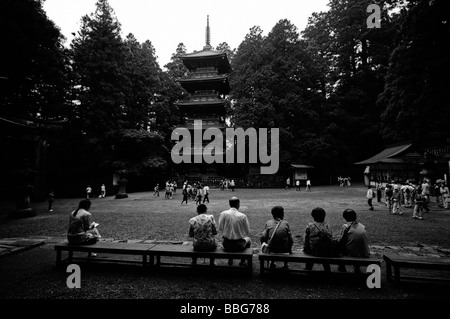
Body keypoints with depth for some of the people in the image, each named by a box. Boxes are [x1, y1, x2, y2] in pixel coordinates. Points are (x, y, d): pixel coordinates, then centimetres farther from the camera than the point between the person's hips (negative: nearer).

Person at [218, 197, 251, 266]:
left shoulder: (223, 214, -11)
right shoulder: (243, 216, -14)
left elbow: (220, 228, -3)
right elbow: (248, 233, -6)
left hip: (226, 245, 2)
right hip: (239, 245, -1)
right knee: (248, 239, 31)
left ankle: (230, 260, 38)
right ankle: (242, 261, 32)